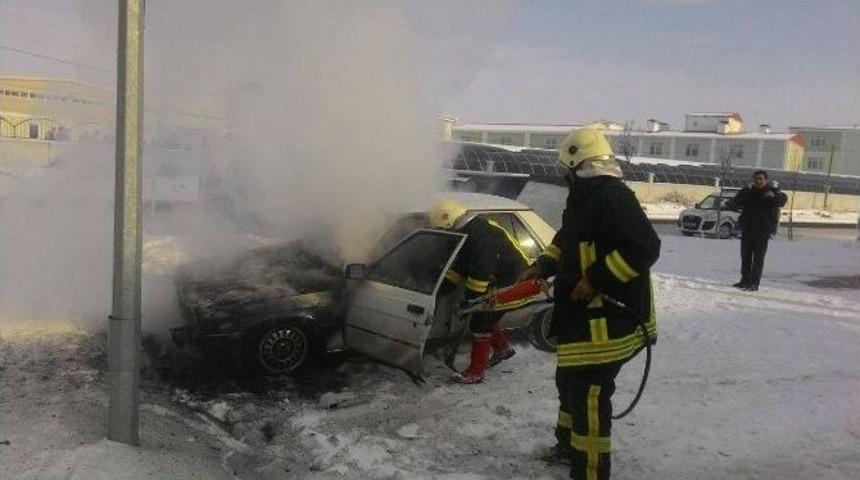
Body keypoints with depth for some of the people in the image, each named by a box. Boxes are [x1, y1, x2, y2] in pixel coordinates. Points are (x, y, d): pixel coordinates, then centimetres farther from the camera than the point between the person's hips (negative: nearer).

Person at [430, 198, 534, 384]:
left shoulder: (478, 232, -22)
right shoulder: (470, 231, 11)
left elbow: (481, 270, -26)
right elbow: (460, 266, 16)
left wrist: (473, 298, -19)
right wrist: (442, 289, 13)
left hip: (513, 283, -10)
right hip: (502, 280, 10)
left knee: (480, 322, -6)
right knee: (485, 316, 20)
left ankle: (475, 373, 1)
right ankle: (503, 348, 41)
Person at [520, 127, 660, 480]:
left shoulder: (611, 197, -19)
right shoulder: (585, 199, 14)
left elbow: (645, 247, -26)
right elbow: (568, 241, 27)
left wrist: (596, 279, -23)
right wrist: (542, 267, 13)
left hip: (607, 321, -11)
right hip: (583, 316, 11)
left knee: (589, 395, -6)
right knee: (570, 382, 24)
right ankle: (569, 444, 43)